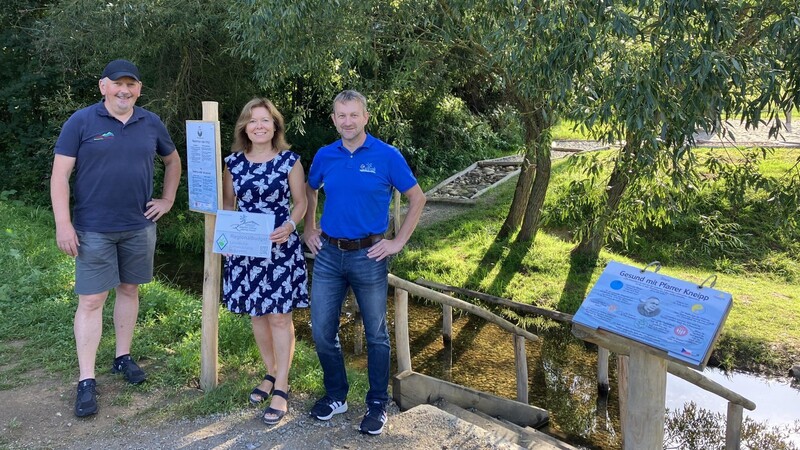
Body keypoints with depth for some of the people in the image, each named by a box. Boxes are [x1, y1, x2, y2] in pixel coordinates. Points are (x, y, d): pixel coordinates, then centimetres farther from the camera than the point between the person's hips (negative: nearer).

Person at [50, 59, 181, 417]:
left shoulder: (151, 124, 4)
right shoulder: (81, 122, -6)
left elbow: (173, 161, 20)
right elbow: (60, 175, -8)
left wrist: (167, 200, 12)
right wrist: (63, 224, -14)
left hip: (140, 227, 4)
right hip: (94, 230, -3)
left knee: (129, 290, 14)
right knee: (91, 300, -1)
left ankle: (123, 357, 30)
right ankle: (86, 380, 6)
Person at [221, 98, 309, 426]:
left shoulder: (289, 161, -4)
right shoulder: (234, 162, 5)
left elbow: (300, 202, 1)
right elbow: (228, 202, 13)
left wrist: (290, 225, -18)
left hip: (281, 247, -3)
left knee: (279, 317, -1)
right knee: (256, 314, 12)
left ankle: (281, 389, 8)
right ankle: (271, 373, 31)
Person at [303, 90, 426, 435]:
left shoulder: (387, 156, -9)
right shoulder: (324, 156, 3)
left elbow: (417, 199, -2)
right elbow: (309, 192, 22)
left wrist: (398, 242, -6)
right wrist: (308, 229, 12)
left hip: (368, 256, -3)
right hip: (328, 254, 4)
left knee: (376, 333, 8)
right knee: (322, 331, 8)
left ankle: (378, 404, 24)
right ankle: (336, 395, 29)